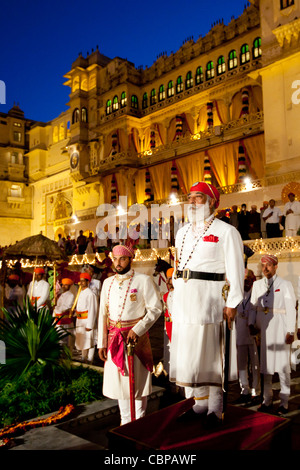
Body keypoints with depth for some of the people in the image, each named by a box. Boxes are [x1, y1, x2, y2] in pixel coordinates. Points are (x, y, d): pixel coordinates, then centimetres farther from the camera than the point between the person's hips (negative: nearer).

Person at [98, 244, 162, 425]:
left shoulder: (144, 280, -6)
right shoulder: (108, 282, 9)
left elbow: (156, 308, -9)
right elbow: (103, 313, 10)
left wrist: (137, 329, -18)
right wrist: (102, 342, 6)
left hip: (136, 336, -4)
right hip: (114, 337, 4)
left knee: (137, 380, 4)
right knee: (118, 378, 11)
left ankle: (139, 422, 23)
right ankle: (125, 421, 28)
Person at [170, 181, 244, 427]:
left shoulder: (226, 231, -1)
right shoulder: (182, 233, 18)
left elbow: (236, 269, -6)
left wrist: (232, 303, -12)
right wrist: (178, 292, 9)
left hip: (209, 298, -6)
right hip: (183, 299, 7)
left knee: (209, 354, -3)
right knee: (185, 353, 8)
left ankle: (214, 409, 12)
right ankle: (199, 404, 21)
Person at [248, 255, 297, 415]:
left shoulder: (285, 285, 2)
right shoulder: (257, 285, 13)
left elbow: (290, 309, -2)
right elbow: (253, 306, 12)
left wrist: (290, 331, -8)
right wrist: (251, 324, -1)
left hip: (279, 328, -3)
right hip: (262, 328, 4)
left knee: (282, 364, -2)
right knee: (265, 363, 7)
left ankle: (284, 402, 8)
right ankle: (267, 400, 17)